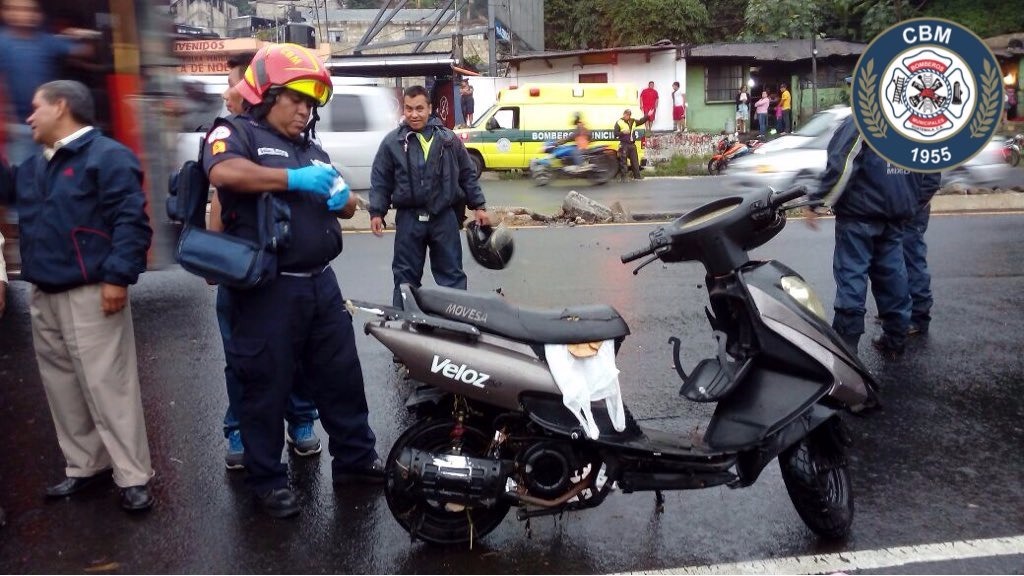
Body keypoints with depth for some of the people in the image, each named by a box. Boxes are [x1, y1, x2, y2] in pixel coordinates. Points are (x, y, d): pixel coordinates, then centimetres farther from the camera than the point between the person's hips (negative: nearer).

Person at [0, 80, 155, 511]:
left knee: (108, 387, -6)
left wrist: (118, 277, -23)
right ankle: (85, 465, 28)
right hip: (44, 297, 9)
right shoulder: (35, 165, 18)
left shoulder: (107, 156, -10)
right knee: (62, 386, 15)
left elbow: (131, 221, -17)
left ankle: (133, 476, 3)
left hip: (90, 296, -9)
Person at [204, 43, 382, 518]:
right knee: (267, 387, 4)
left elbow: (348, 206, 21)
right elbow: (222, 172, -25)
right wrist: (294, 179, -25)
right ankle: (268, 480, 18)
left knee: (341, 376, 14)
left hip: (320, 283, 7)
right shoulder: (235, 133, -2)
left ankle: (355, 458, 29)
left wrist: (341, 199, -3)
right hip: (268, 289, -7)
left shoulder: (312, 150, 20)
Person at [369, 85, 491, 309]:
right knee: (406, 275, 7)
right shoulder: (392, 142, 1)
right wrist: (377, 212, -5)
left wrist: (478, 206, 7)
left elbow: (468, 175, 9)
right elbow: (380, 181, 3)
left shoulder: (448, 139, 4)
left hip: (445, 217, 1)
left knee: (452, 273, 8)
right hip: (408, 218, -1)